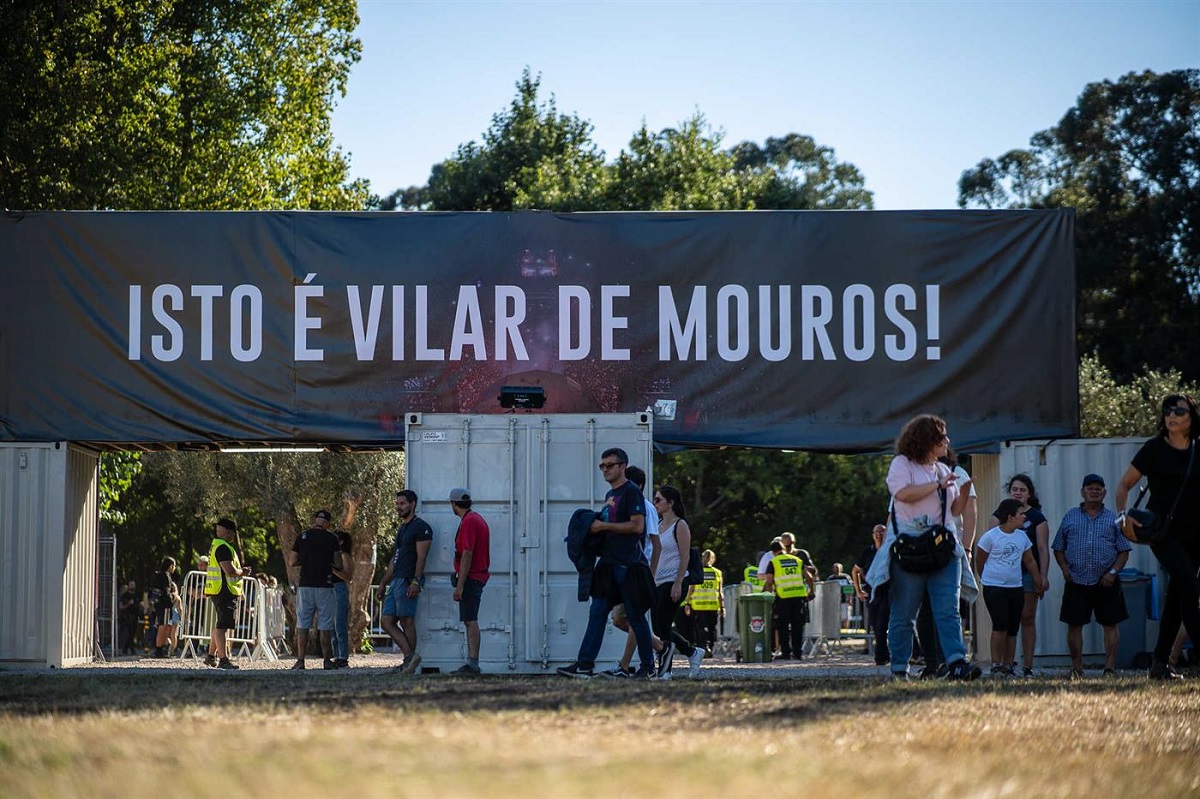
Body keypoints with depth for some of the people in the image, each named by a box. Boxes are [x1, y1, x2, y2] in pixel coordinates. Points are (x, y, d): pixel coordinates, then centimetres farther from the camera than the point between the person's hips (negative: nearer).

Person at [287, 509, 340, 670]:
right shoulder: (331, 538, 0)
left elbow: (291, 563, 6)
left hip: (305, 586, 1)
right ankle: (327, 660, 4)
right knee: (325, 626, 4)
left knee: (302, 625, 4)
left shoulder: (303, 536, 4)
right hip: (325, 586, -1)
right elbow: (338, 564, 1)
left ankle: (300, 660, -1)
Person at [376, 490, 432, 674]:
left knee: (406, 622, -8)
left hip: (408, 581, -10)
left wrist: (415, 581, -22)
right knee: (386, 621, 2)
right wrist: (384, 582, 23)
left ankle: (409, 662, -4)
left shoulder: (421, 527, -6)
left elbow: (421, 557, -14)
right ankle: (410, 655, -1)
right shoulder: (401, 528, 23)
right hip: (396, 581, 10)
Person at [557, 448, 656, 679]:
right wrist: (597, 527, 9)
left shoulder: (631, 492, -8)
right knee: (597, 613, 1)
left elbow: (637, 525, -18)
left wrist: (603, 526, -13)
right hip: (609, 564, 9)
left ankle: (648, 666, 9)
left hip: (629, 565, -9)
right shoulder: (610, 495, 19)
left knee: (635, 616, -1)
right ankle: (585, 664, -2)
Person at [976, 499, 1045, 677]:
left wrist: (1038, 579, 21)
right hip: (994, 587, -6)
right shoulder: (990, 537, -8)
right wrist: (986, 579, 13)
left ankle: (1008, 667, 10)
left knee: (1013, 629, 5)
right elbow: (979, 561, 3)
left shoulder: (1022, 537, 9)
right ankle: (996, 666, -9)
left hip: (1016, 587, 6)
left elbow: (1029, 560, 21)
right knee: (1000, 626, -15)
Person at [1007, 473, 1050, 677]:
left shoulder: (1037, 518, 5)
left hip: (1028, 573, -2)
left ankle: (1028, 666, -1)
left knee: (1028, 618, -2)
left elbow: (1043, 549, 1)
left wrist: (1043, 575, -8)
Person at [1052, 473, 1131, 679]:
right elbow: (1058, 548, 12)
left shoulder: (1113, 519, 9)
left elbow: (1124, 551, 6)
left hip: (1106, 582, 0)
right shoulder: (1070, 517, 10)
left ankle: (1110, 667, 1)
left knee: (1110, 623, -2)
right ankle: (1076, 668, 9)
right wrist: (1065, 569, -3)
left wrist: (1113, 572, -7)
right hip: (1076, 582, 0)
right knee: (1074, 624, 0)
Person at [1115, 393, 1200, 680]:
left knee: (1176, 597, 7)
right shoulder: (1155, 449, -2)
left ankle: (1160, 664, 14)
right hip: (1163, 531, -4)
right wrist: (1122, 516, -13)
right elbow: (1125, 484, 2)